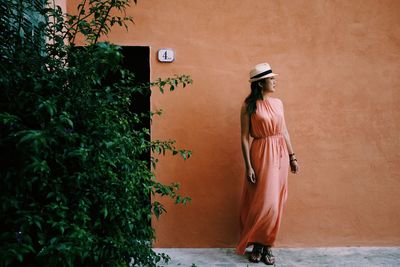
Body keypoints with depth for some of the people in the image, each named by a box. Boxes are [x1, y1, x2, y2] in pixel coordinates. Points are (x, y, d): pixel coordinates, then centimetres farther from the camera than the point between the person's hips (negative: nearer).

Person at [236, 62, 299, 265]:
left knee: (275, 202, 8)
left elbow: (284, 131, 14)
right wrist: (248, 166, -13)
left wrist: (292, 157, 13)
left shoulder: (278, 103, 8)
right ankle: (257, 244, 15)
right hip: (262, 155, -6)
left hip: (280, 154, 6)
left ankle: (266, 245, 20)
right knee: (263, 201, -5)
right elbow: (244, 137, -9)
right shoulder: (249, 106, -8)